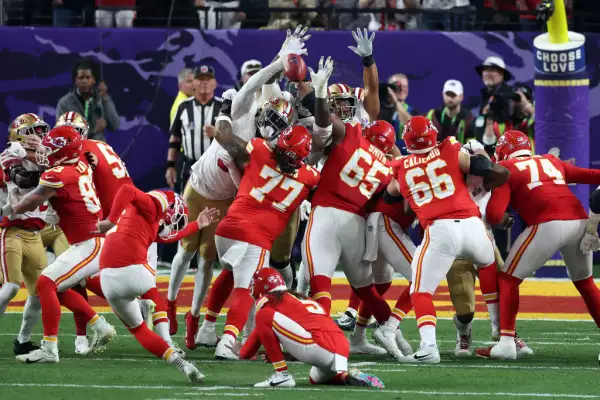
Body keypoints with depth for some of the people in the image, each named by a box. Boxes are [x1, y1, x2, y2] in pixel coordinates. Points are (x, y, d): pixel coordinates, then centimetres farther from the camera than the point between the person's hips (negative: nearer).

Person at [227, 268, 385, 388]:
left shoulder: (268, 301, 10)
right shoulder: (303, 299, 31)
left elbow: (260, 333, 14)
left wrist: (242, 353, 33)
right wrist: (273, 354, 47)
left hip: (320, 347, -8)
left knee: (264, 317, -2)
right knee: (316, 378, 39)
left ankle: (282, 375, -4)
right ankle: (348, 375, 9)